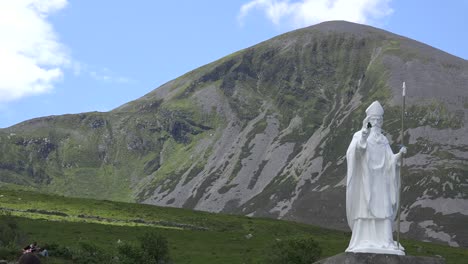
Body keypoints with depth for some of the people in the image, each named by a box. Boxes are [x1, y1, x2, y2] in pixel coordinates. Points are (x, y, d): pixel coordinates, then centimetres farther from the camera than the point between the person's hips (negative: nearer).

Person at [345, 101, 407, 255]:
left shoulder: (383, 141, 16)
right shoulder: (359, 136, 0)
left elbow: (390, 161, 6)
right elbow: (355, 152, -21)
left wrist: (400, 155, -14)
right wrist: (363, 137, -37)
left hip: (380, 182, 5)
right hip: (364, 181, -5)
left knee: (383, 211, -1)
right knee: (364, 210, -9)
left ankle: (383, 244, 0)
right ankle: (364, 244, -7)